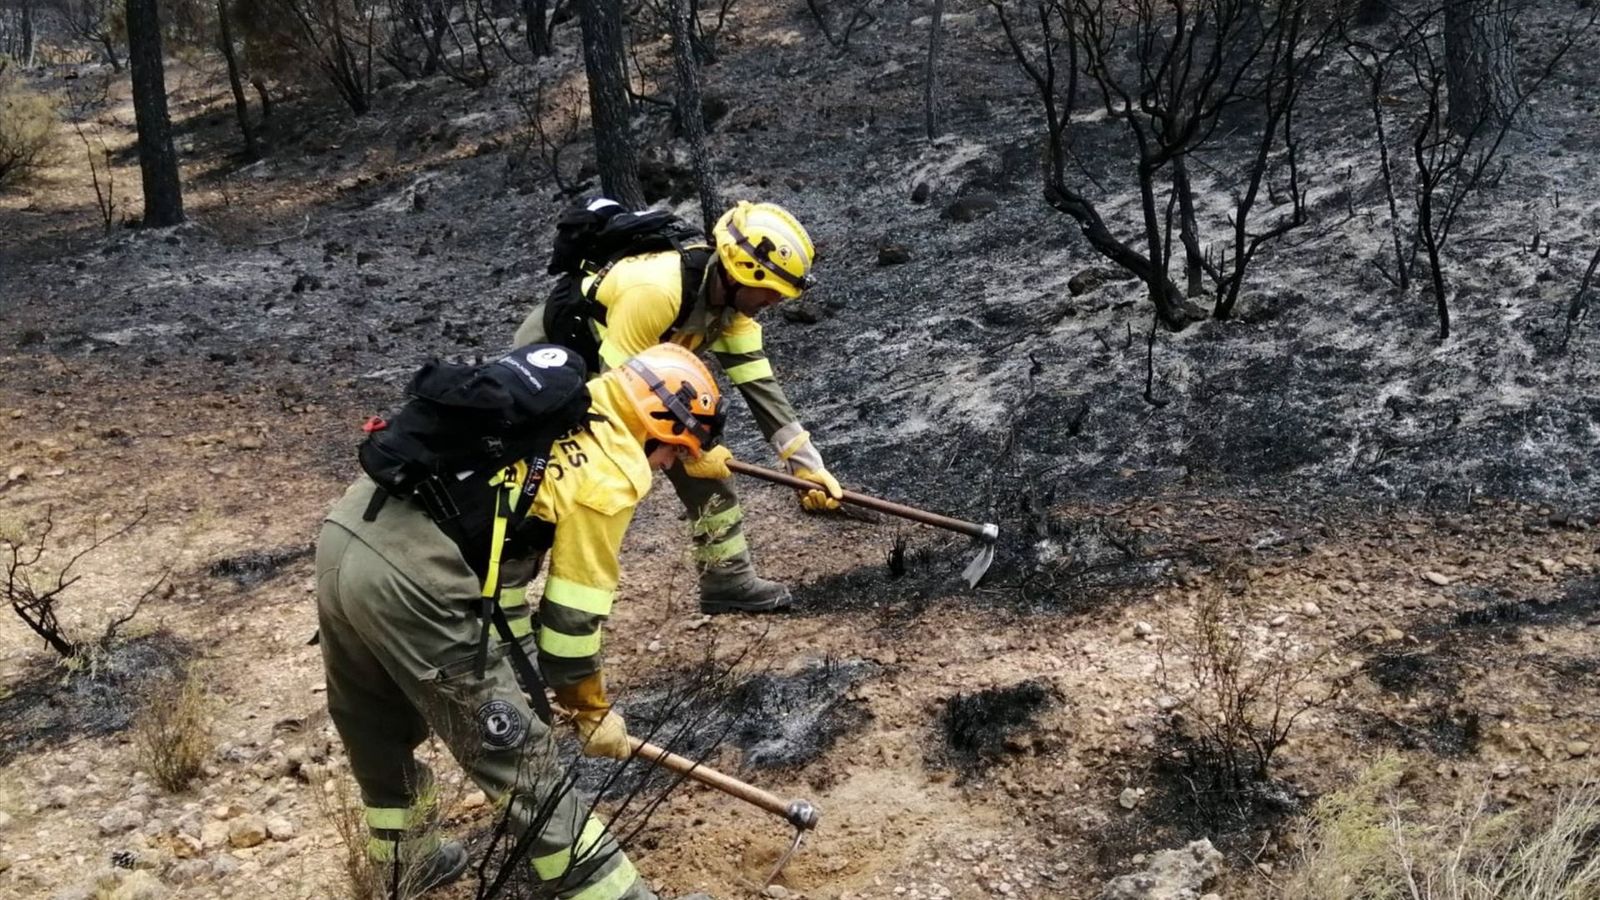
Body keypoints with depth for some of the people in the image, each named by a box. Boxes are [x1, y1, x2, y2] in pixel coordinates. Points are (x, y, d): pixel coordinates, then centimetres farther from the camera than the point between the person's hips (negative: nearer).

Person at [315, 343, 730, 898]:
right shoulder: (611, 475, -6)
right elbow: (573, 610, -1)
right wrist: (592, 710, 15)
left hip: (344, 534, 9)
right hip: (411, 586, -8)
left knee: (378, 730, 28)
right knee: (519, 762, 3)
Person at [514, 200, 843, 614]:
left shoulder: (733, 298, -11)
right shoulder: (655, 290, -37)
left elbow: (759, 383, -10)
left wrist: (806, 463, -14)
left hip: (636, 368, 8)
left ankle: (728, 578, 13)